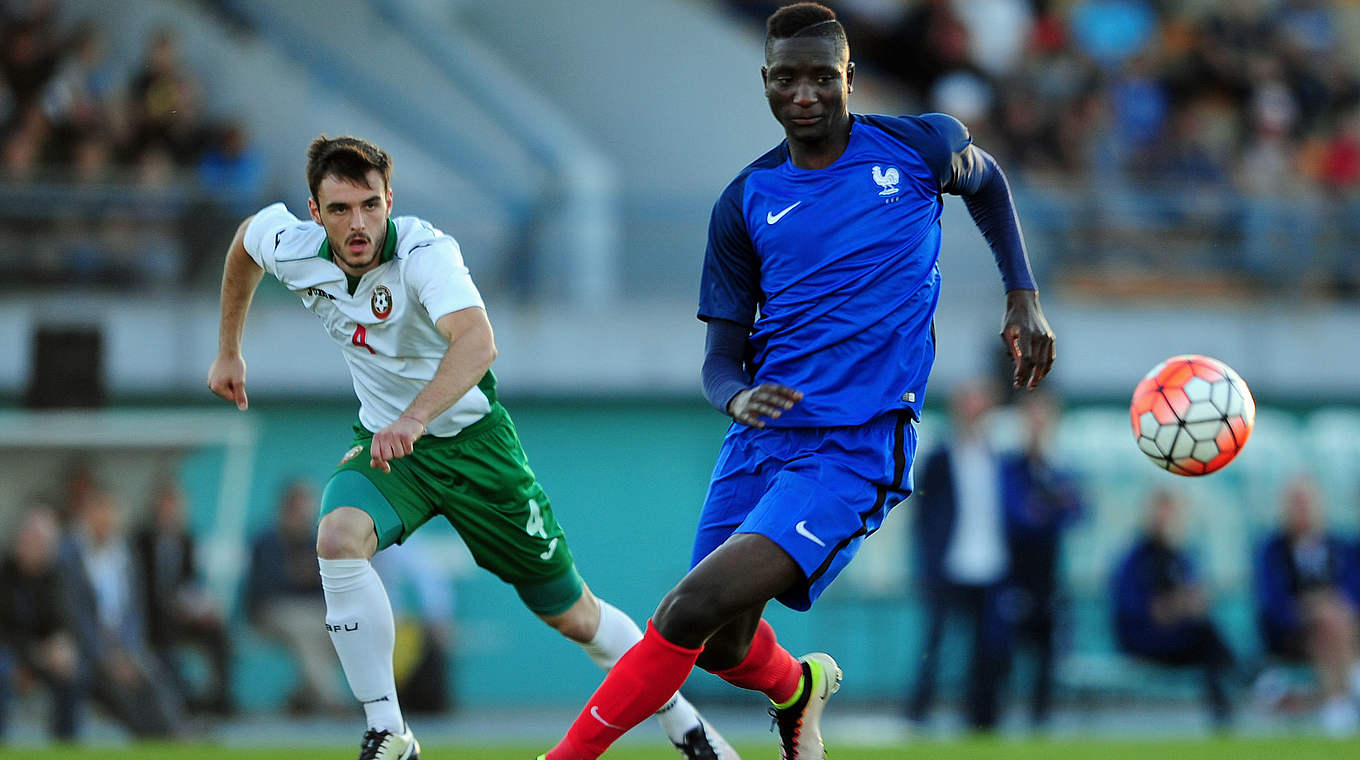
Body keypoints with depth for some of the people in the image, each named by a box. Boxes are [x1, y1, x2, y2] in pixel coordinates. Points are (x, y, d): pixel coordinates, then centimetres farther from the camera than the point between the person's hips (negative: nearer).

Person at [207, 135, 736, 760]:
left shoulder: (423, 252, -30)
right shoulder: (292, 249, -14)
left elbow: (477, 342, -48)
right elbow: (246, 237, 13)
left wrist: (414, 417, -64)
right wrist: (229, 350, 17)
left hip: (471, 442, -3)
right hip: (384, 440, 3)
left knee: (573, 615, 5)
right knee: (338, 539, -30)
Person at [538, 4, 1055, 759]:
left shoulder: (919, 146, 1)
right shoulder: (745, 203, 5)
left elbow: (985, 180, 26)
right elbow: (721, 357, 7)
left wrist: (1023, 296, 16)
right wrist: (737, 398, -17)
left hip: (854, 449, -4)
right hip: (760, 438, 4)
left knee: (694, 608, -22)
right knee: (722, 648, 10)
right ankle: (797, 687, 46)